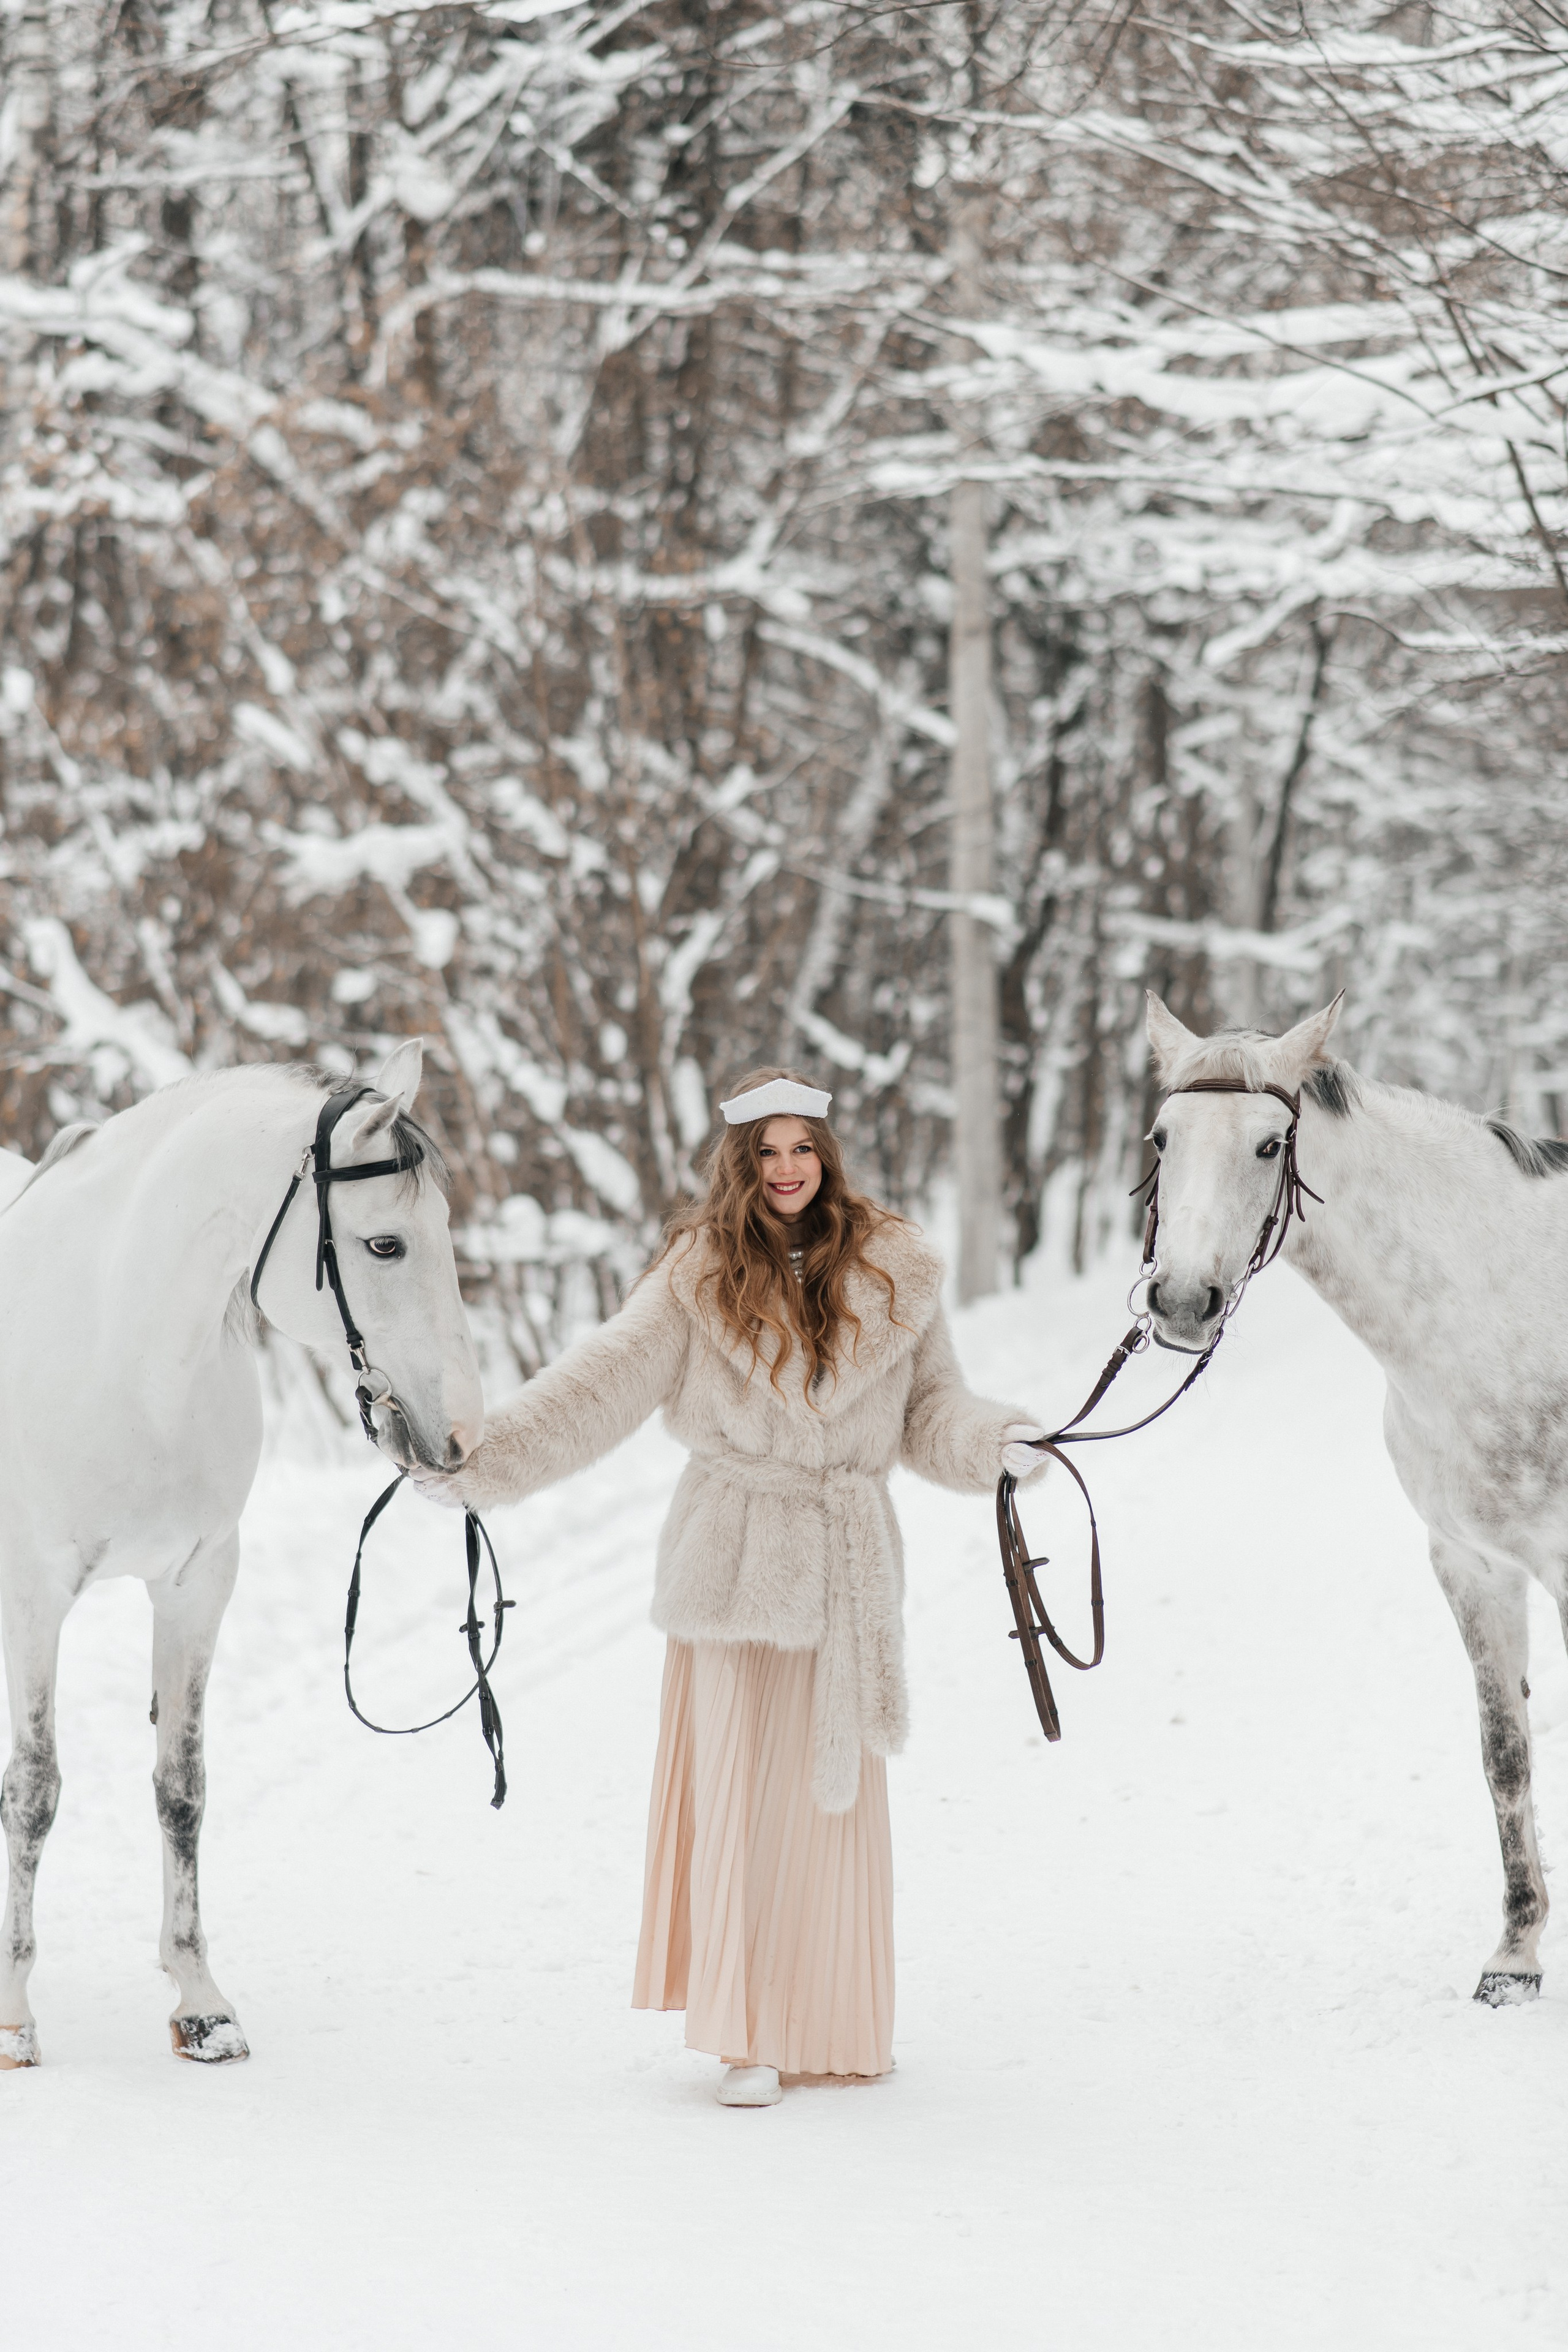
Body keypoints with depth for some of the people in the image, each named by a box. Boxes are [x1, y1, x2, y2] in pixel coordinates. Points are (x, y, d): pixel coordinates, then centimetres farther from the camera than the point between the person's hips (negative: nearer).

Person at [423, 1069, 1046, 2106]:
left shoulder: (895, 1277, 3)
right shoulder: (701, 1276, -3)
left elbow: (932, 1410, 5)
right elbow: (605, 1382, -10)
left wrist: (994, 1443, -17)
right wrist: (481, 1458, -20)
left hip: (849, 1568, 2)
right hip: (734, 1562, -1)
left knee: (839, 1793, 9)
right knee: (736, 1790, -1)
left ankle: (843, 2024, 23)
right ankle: (749, 2036, 5)